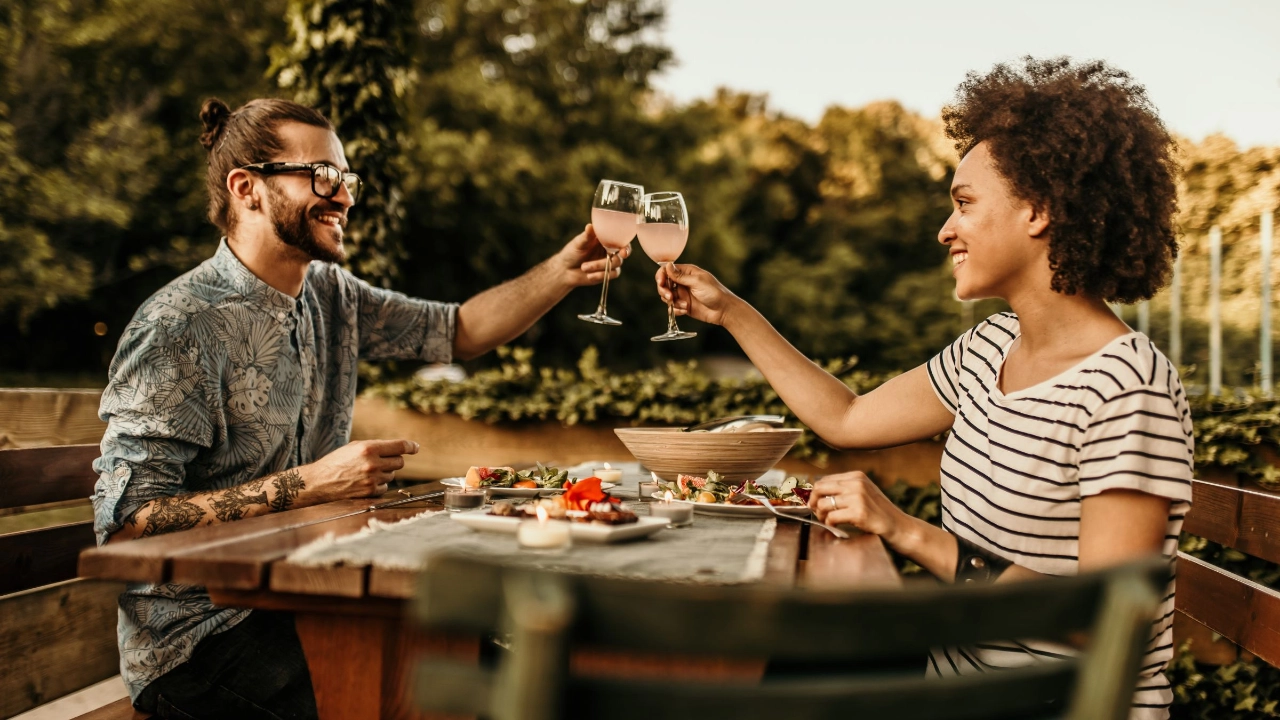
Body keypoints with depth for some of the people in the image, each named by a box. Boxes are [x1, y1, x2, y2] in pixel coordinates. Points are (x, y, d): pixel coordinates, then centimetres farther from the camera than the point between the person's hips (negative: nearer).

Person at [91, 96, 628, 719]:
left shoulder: (332, 295, 7)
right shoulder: (178, 328, -18)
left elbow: (460, 331, 13)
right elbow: (124, 523, -22)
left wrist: (567, 270, -2)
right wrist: (310, 484, -25)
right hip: (196, 638, -7)